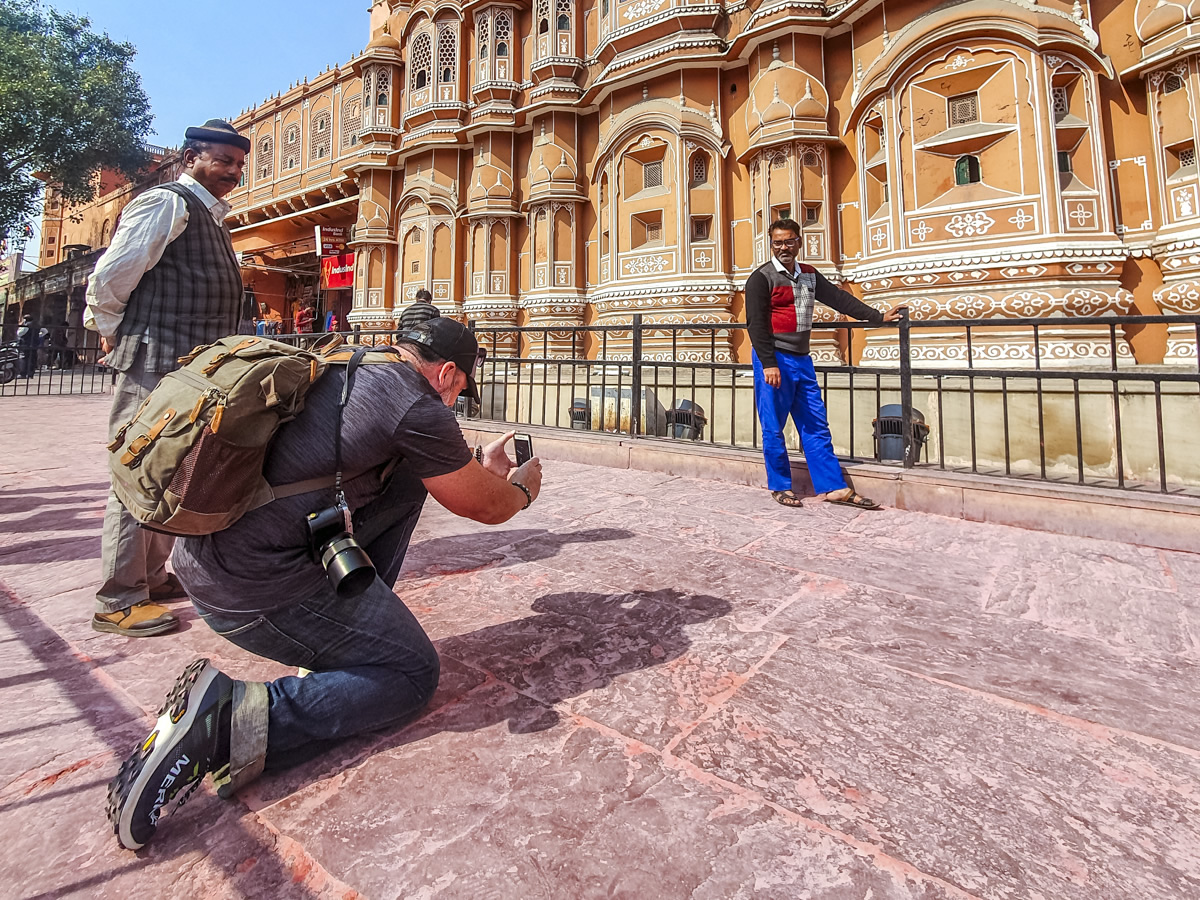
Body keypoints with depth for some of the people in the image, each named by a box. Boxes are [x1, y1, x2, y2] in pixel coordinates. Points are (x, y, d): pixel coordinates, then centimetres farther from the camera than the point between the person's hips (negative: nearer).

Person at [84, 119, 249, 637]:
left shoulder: (211, 216, 21)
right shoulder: (168, 203, -7)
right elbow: (110, 276, -12)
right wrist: (112, 332, 1)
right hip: (155, 364, -9)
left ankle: (151, 578, 28)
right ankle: (117, 603, 6)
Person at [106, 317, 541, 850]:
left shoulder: (346, 367, 13)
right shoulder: (417, 407, -13)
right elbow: (487, 509, 1)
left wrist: (479, 462, 39)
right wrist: (522, 488, 23)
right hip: (251, 585, -9)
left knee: (409, 475, 14)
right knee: (413, 674, 5)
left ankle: (356, 622, 18)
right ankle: (234, 718, -9)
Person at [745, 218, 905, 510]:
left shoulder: (809, 275, 16)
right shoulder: (761, 278, -5)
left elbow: (838, 298, 17)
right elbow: (756, 324, -12)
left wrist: (878, 316, 13)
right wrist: (769, 364, -20)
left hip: (801, 360, 7)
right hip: (773, 360, -6)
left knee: (816, 427, 6)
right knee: (773, 428, 0)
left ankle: (834, 487, 11)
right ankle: (780, 486, 14)